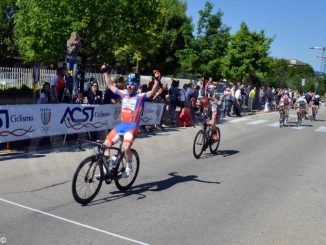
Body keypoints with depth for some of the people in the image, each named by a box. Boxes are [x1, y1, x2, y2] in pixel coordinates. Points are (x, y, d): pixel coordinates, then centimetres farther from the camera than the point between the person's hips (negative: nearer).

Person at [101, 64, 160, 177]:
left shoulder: (140, 97, -4)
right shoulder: (123, 94, 10)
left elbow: (152, 92, -20)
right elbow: (110, 85, 19)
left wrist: (157, 80, -34)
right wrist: (106, 72, 18)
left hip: (132, 126, -6)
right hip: (121, 125, 6)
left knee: (126, 148, -25)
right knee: (106, 144, 1)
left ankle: (128, 167, 2)